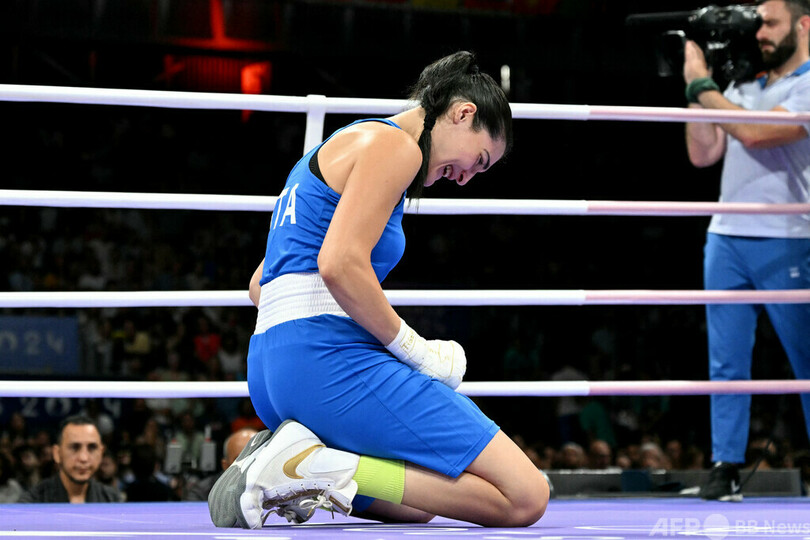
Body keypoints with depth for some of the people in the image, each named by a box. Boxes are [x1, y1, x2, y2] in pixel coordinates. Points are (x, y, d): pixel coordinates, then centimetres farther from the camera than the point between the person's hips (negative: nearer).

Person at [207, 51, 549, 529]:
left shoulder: (349, 142, 26)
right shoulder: (393, 144, -4)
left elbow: (260, 285, 28)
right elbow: (340, 264, -19)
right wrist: (415, 351, -8)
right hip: (330, 360, -10)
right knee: (526, 498, -12)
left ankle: (286, 465, 1)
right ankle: (320, 469, -18)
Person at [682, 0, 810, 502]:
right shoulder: (741, 88, 17)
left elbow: (755, 133, -16)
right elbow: (703, 154, 14)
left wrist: (702, 85, -7)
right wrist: (698, 88, 8)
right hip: (726, 237, 6)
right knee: (727, 361, 3)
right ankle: (726, 468, 5)